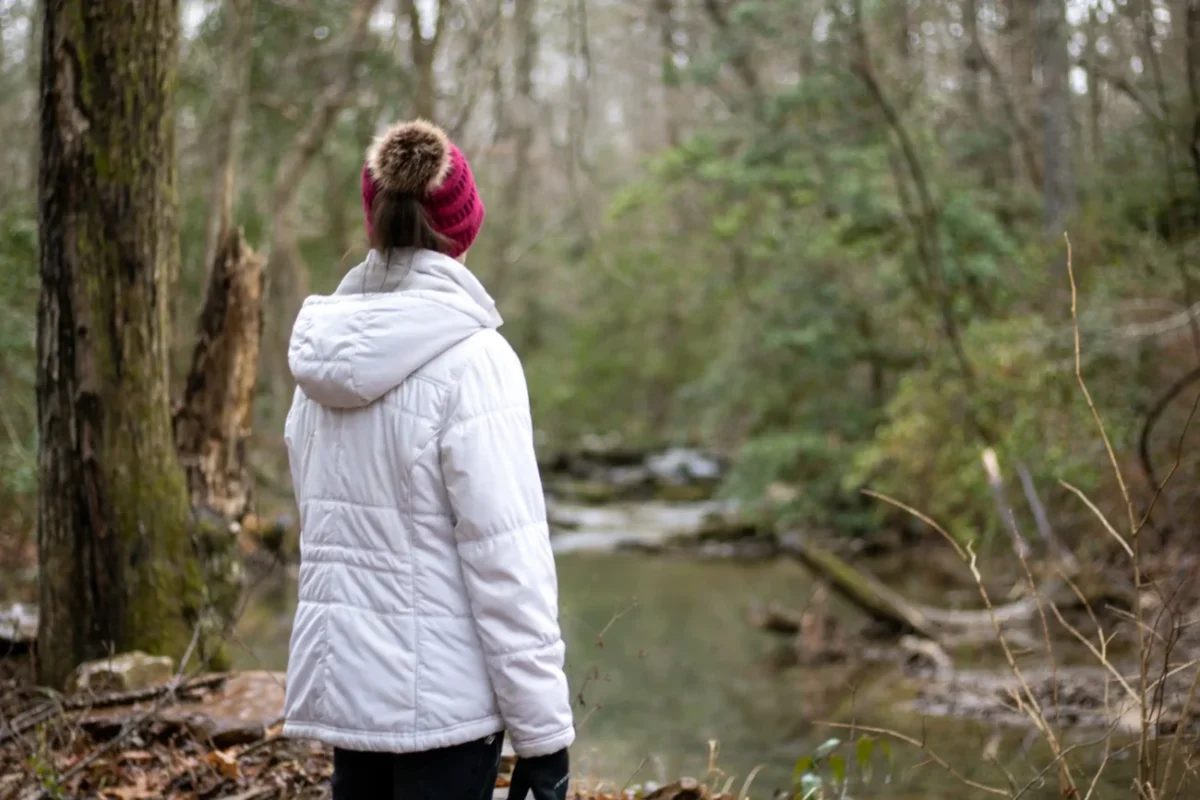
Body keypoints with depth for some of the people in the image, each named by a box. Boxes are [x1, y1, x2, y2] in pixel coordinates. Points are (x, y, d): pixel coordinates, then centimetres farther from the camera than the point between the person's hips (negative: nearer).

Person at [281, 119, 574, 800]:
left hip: (341, 677, 6)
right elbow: (506, 557, -17)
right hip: (441, 692, -6)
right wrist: (543, 729, -12)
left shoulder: (323, 355, 5)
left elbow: (328, 521, 10)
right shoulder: (471, 358, -15)